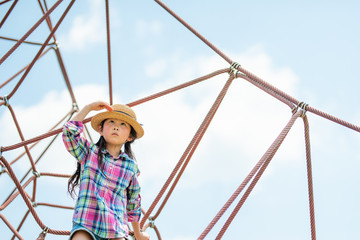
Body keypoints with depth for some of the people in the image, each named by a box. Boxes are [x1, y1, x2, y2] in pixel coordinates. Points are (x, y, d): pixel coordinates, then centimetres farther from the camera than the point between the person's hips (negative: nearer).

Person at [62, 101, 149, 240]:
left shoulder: (130, 166, 11)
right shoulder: (89, 152, 11)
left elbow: (133, 203, 22)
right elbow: (69, 131, -4)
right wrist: (88, 107, 4)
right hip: (85, 226, -1)